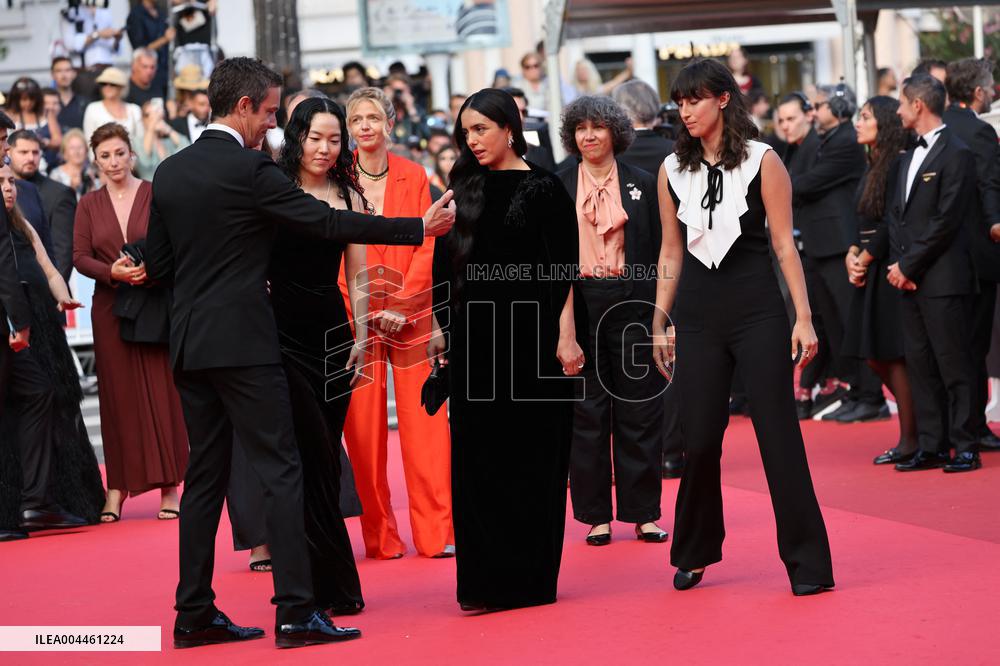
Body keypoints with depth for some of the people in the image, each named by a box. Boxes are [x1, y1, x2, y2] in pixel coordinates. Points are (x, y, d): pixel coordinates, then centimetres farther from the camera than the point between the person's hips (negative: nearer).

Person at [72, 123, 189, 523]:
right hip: (111, 309, 2)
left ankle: (169, 488, 1)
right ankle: (117, 489, 4)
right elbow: (80, 257, 2)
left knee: (163, 393, -3)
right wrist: (113, 272, -15)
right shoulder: (89, 205, 8)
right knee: (118, 395, 2)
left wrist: (152, 268, -19)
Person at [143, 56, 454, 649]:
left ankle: (195, 614, 13)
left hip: (190, 344, 7)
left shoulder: (170, 171, 10)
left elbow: (158, 262, 13)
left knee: (206, 474, 12)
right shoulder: (250, 169, -11)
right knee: (281, 471, -4)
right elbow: (327, 222, -12)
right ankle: (296, 612, -7)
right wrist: (419, 228, -7)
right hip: (242, 341, -7)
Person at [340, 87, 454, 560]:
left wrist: (402, 305, -8)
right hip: (354, 311, -1)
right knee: (363, 425, -2)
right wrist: (357, 309, -10)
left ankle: (436, 532, 0)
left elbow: (427, 246, 3)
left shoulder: (413, 176, 7)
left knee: (424, 421, -3)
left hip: (410, 311, 1)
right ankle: (379, 536, 5)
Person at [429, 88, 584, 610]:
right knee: (477, 458, 4)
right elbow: (446, 263, 14)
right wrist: (441, 328, 10)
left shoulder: (543, 189, -3)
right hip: (472, 337, 5)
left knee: (532, 458, 2)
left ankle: (530, 576, 9)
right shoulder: (465, 189, 11)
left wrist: (566, 335, -13)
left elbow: (564, 270, -7)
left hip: (529, 332, -5)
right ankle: (485, 580, 10)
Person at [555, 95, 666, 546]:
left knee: (639, 408, 2)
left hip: (631, 302, 0)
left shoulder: (642, 185, 6)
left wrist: (659, 308, -2)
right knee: (586, 411, 2)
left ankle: (643, 512, 10)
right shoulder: (558, 187, 6)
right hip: (578, 303, 0)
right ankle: (596, 515, 9)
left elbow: (659, 249, 5)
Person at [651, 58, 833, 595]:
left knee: (779, 436, -4)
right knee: (698, 440, 4)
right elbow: (671, 252, 13)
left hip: (757, 311, -3)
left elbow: (784, 243, -4)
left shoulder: (761, 161, -3)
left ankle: (807, 563, 1)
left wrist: (804, 317, -8)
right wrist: (660, 322, 11)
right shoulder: (673, 169, 7)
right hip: (699, 317, 3)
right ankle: (694, 554, 22)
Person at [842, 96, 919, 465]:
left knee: (893, 353, -5)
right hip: (869, 269, 9)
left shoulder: (898, 164, -13)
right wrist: (852, 255, 0)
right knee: (875, 355, 11)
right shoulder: (874, 167, 15)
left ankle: (910, 440, 3)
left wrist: (865, 258, -10)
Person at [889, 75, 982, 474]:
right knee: (920, 364, 9)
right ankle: (932, 447, 15)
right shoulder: (909, 159, 18)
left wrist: (909, 265, -13)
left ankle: (967, 447, 1)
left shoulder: (956, 154, -10)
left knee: (954, 365, -4)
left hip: (944, 279, -9)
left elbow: (946, 221, -15)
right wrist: (897, 264, 2)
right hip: (910, 280, 9)